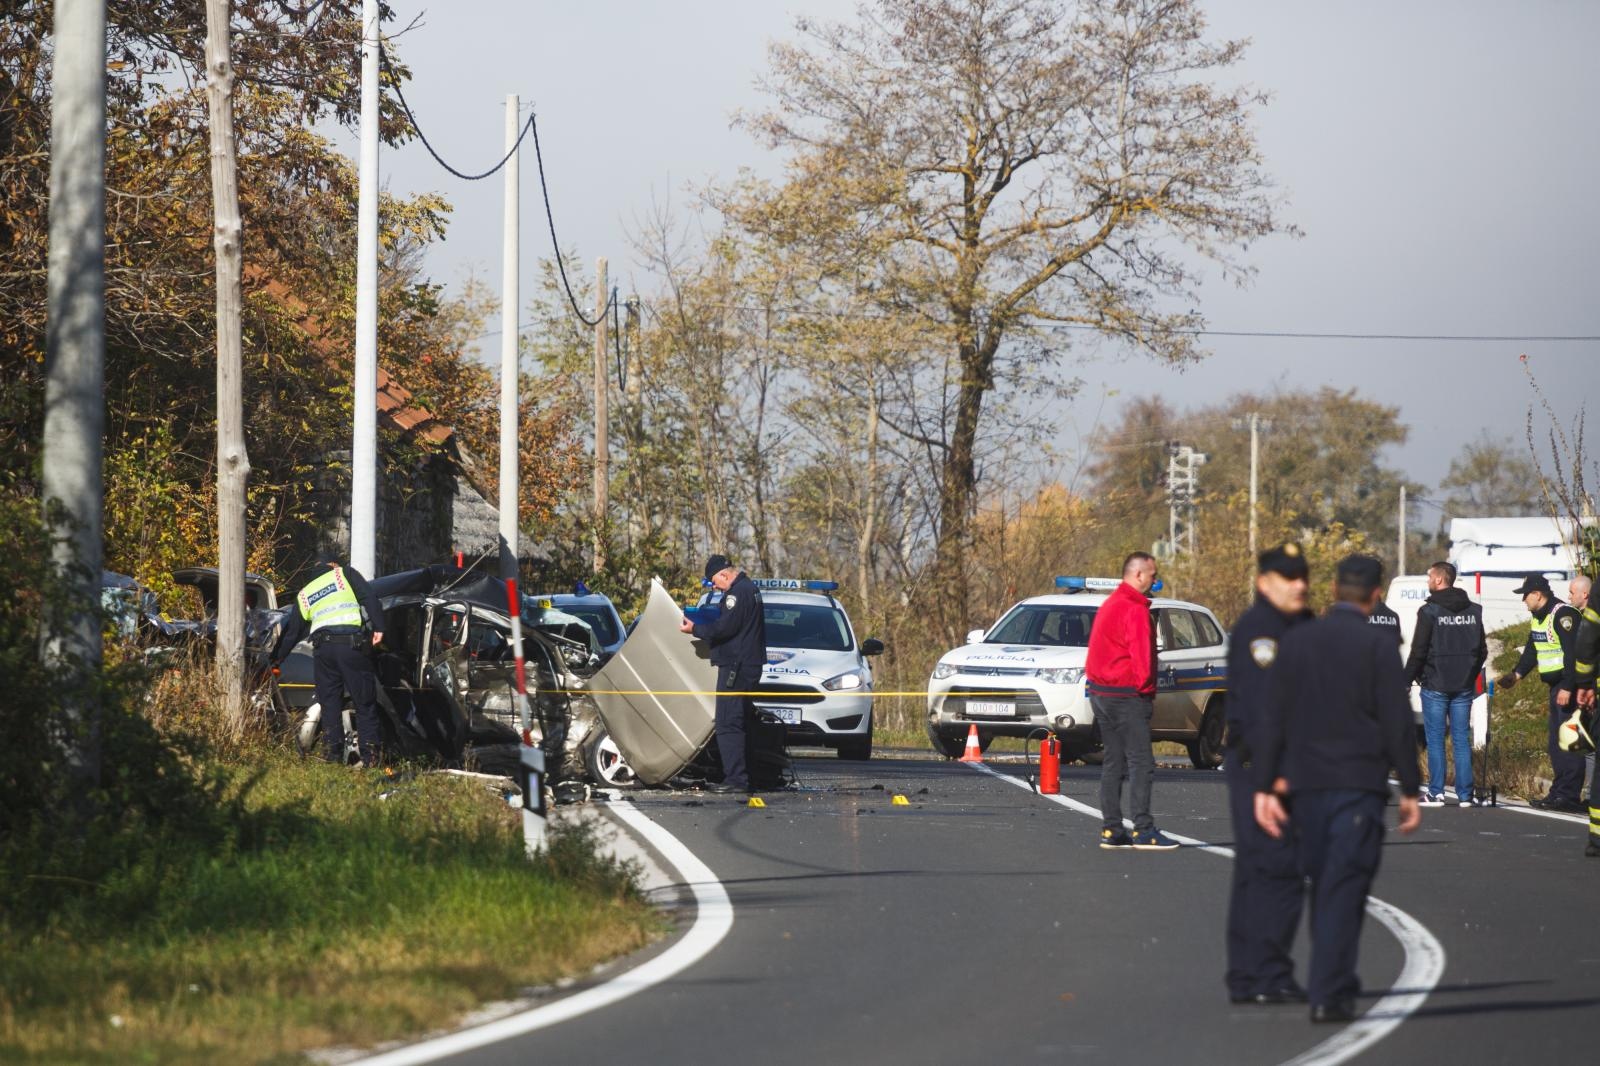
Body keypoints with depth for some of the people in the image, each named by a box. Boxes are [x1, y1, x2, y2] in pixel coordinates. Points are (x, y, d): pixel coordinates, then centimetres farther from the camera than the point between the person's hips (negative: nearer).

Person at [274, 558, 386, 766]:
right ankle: (371, 757, -5)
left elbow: (291, 633, 27)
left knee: (329, 705, 9)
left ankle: (333, 756, 3)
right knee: (365, 704, 1)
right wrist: (378, 628, -5)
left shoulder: (304, 595, 25)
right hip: (352, 644, -3)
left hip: (323, 648, 3)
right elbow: (369, 599, -1)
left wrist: (275, 659, 36)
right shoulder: (345, 574, 15)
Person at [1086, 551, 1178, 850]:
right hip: (1126, 695, -10)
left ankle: (1111, 830, 11)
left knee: (1113, 763, 11)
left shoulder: (1109, 605, 17)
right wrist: (1145, 688, -6)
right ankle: (1143, 830, -13)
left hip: (1101, 691, 10)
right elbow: (1141, 654, -18)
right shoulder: (1135, 610, -14)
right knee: (1141, 763, -9)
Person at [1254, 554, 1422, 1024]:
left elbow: (1274, 719, 4)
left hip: (1304, 784, 4)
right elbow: (1397, 725, -7)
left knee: (1323, 884, 16)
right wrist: (1410, 790, 0)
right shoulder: (1378, 648, -6)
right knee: (1344, 891, -4)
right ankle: (1328, 993, -10)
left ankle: (1336, 981, 24)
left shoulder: (1295, 642, 4)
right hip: (1359, 784, -4)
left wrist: (1265, 787, 6)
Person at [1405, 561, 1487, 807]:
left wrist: (1408, 679, -1)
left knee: (1435, 740, 1)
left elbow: (1418, 651, -11)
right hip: (1464, 686, 5)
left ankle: (1436, 793, 0)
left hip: (1435, 685, -5)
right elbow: (1482, 650, 13)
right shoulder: (1473, 611, 8)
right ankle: (1465, 794, 5)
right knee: (1461, 740, 7)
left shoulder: (1430, 611, -10)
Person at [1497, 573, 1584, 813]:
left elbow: (1573, 653, -22)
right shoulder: (1539, 618, 15)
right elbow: (1532, 649, 22)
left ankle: (1568, 796, -13)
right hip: (1556, 686, 11)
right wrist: (1517, 674, 8)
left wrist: (1567, 688, -25)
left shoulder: (1563, 615, -17)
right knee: (1555, 742, 12)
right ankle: (1560, 793, 17)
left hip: (1569, 686, -11)